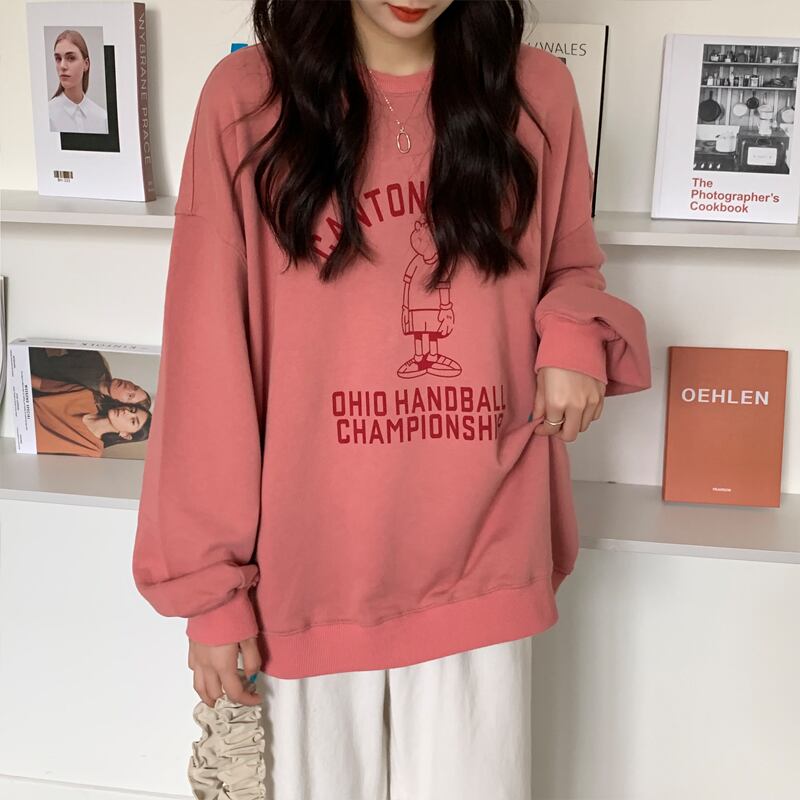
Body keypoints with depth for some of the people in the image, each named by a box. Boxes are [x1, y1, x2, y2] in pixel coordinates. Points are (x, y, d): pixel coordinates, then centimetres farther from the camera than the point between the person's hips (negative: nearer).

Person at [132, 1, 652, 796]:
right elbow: (210, 359, -5)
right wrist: (209, 579, -5)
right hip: (312, 563, -1)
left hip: (478, 562, 2)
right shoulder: (246, 99, -5)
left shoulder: (537, 92, 0)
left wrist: (576, 335, -9)